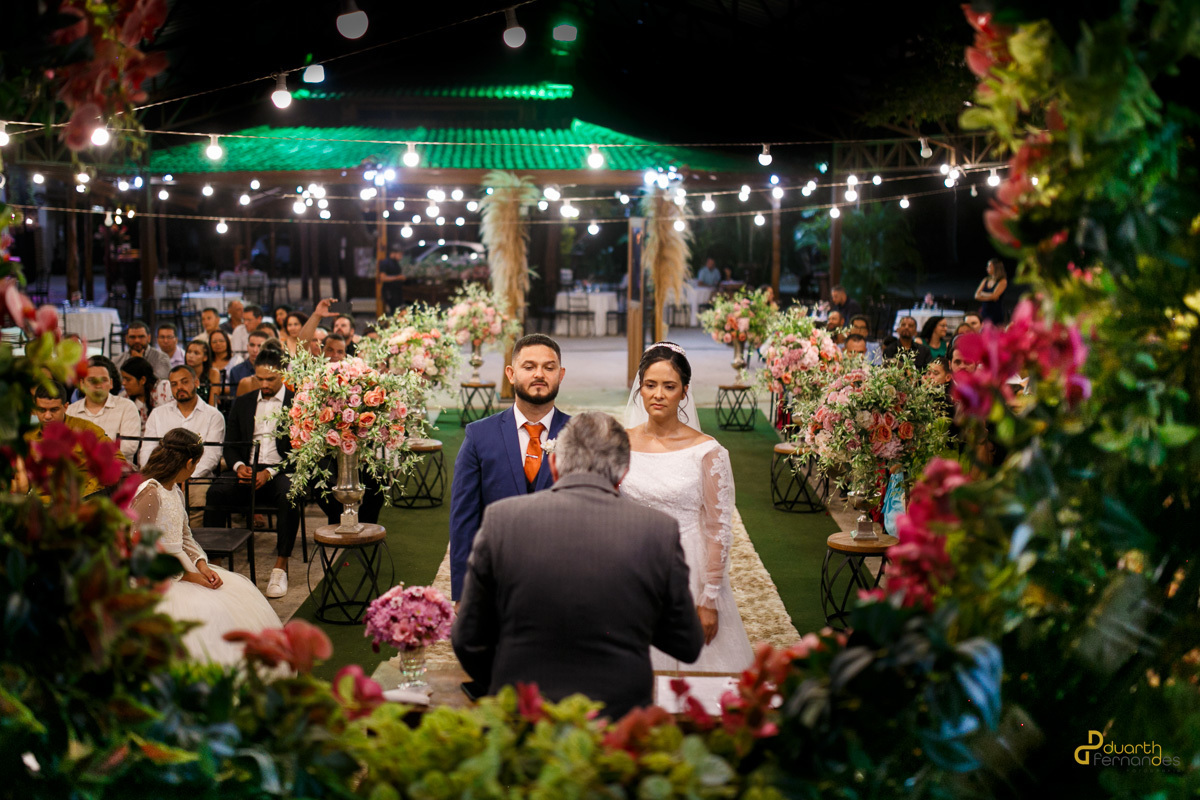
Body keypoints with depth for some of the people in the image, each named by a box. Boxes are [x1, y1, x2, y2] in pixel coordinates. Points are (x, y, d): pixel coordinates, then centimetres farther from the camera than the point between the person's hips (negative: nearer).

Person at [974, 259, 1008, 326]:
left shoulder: (1003, 281, -4)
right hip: (984, 312, 5)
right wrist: (989, 297, -9)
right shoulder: (985, 281, 13)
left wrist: (982, 293, 1)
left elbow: (994, 296, -15)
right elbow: (976, 296, 5)